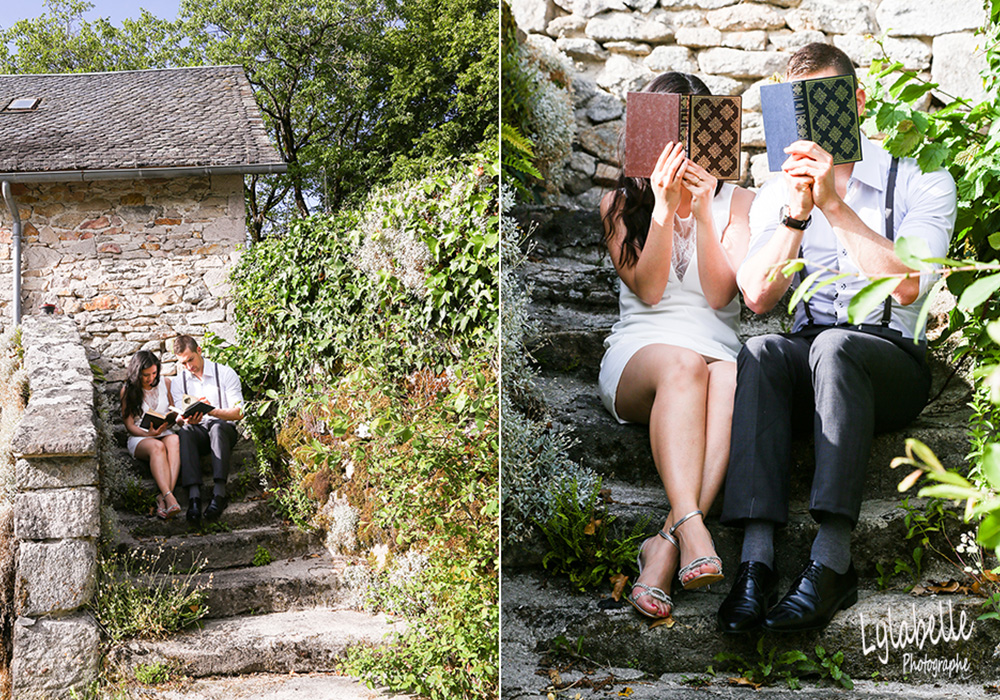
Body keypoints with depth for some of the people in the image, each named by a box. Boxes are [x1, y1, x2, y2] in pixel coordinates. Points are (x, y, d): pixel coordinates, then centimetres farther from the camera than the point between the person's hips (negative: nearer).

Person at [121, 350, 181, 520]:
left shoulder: (165, 383, 8)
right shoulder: (128, 390, 0)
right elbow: (129, 425, -1)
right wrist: (149, 434, -20)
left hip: (166, 434, 2)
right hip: (140, 438, -2)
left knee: (174, 440, -37)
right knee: (157, 446, -39)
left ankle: (164, 497, -52)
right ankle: (169, 498, -57)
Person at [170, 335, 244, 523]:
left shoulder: (225, 374, 2)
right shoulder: (179, 381, 12)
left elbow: (238, 412, -5)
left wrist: (213, 410, -23)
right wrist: (188, 420, -19)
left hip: (224, 430, -2)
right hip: (197, 431, 2)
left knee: (217, 428, -38)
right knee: (184, 432, -34)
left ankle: (219, 493, -51)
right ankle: (194, 495, -50)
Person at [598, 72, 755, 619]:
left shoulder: (735, 200, 16)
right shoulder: (620, 203, 14)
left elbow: (720, 294, 2)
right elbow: (648, 290, 0)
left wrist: (703, 210, -6)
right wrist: (664, 208, -10)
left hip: (717, 349, 1)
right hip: (638, 352, -1)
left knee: (732, 381, -37)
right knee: (682, 364, -38)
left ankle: (666, 543, -45)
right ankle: (691, 528, -52)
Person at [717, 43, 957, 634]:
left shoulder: (922, 180, 4)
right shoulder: (778, 191, 14)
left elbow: (905, 285, -15)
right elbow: (758, 296, -1)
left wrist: (834, 204, -19)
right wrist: (795, 214, -15)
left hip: (892, 362, -2)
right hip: (807, 359, 3)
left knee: (835, 346, -37)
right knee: (762, 352, -32)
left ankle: (833, 559, -43)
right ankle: (757, 554, -43)